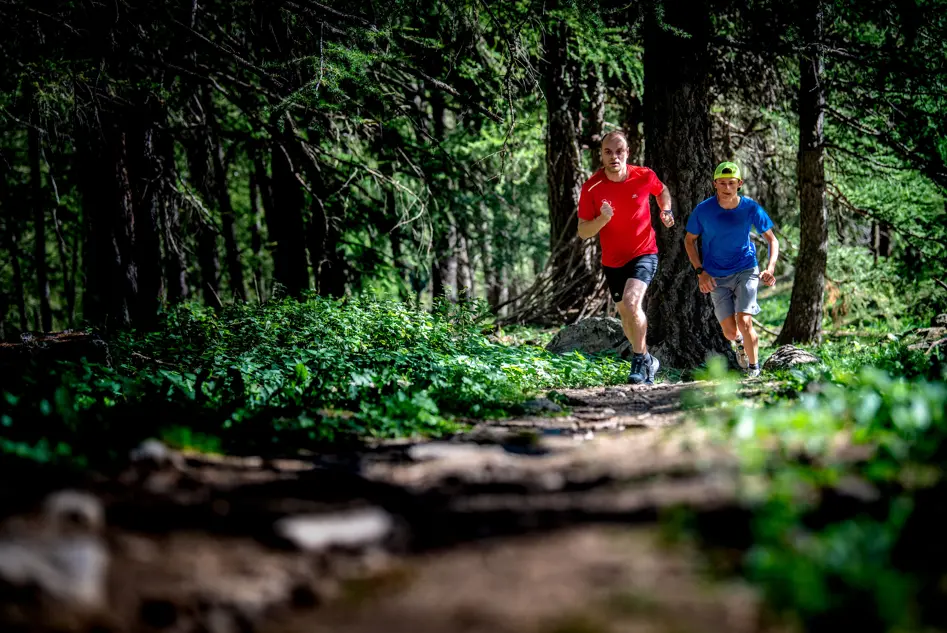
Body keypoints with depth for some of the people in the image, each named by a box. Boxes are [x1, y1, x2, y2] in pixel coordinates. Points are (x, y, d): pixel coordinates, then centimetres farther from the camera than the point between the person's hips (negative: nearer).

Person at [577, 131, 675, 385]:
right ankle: (647, 360, 38)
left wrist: (666, 211, -6)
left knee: (631, 302, -26)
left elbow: (662, 191, 13)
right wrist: (603, 219, -31)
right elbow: (583, 232, -13)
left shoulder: (644, 176, -12)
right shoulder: (592, 187, -14)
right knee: (626, 315, 15)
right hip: (613, 260, 3)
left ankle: (640, 361, -11)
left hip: (644, 252, -3)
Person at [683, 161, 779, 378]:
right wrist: (700, 271, -8)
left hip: (745, 270, -1)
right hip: (716, 277, 1)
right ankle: (740, 342, 36)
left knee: (744, 322, -18)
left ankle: (754, 369, 2)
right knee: (730, 331, -3)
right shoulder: (703, 210, -12)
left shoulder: (750, 208, -11)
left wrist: (770, 268, -19)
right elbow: (689, 240, 2)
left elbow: (772, 240, -3)